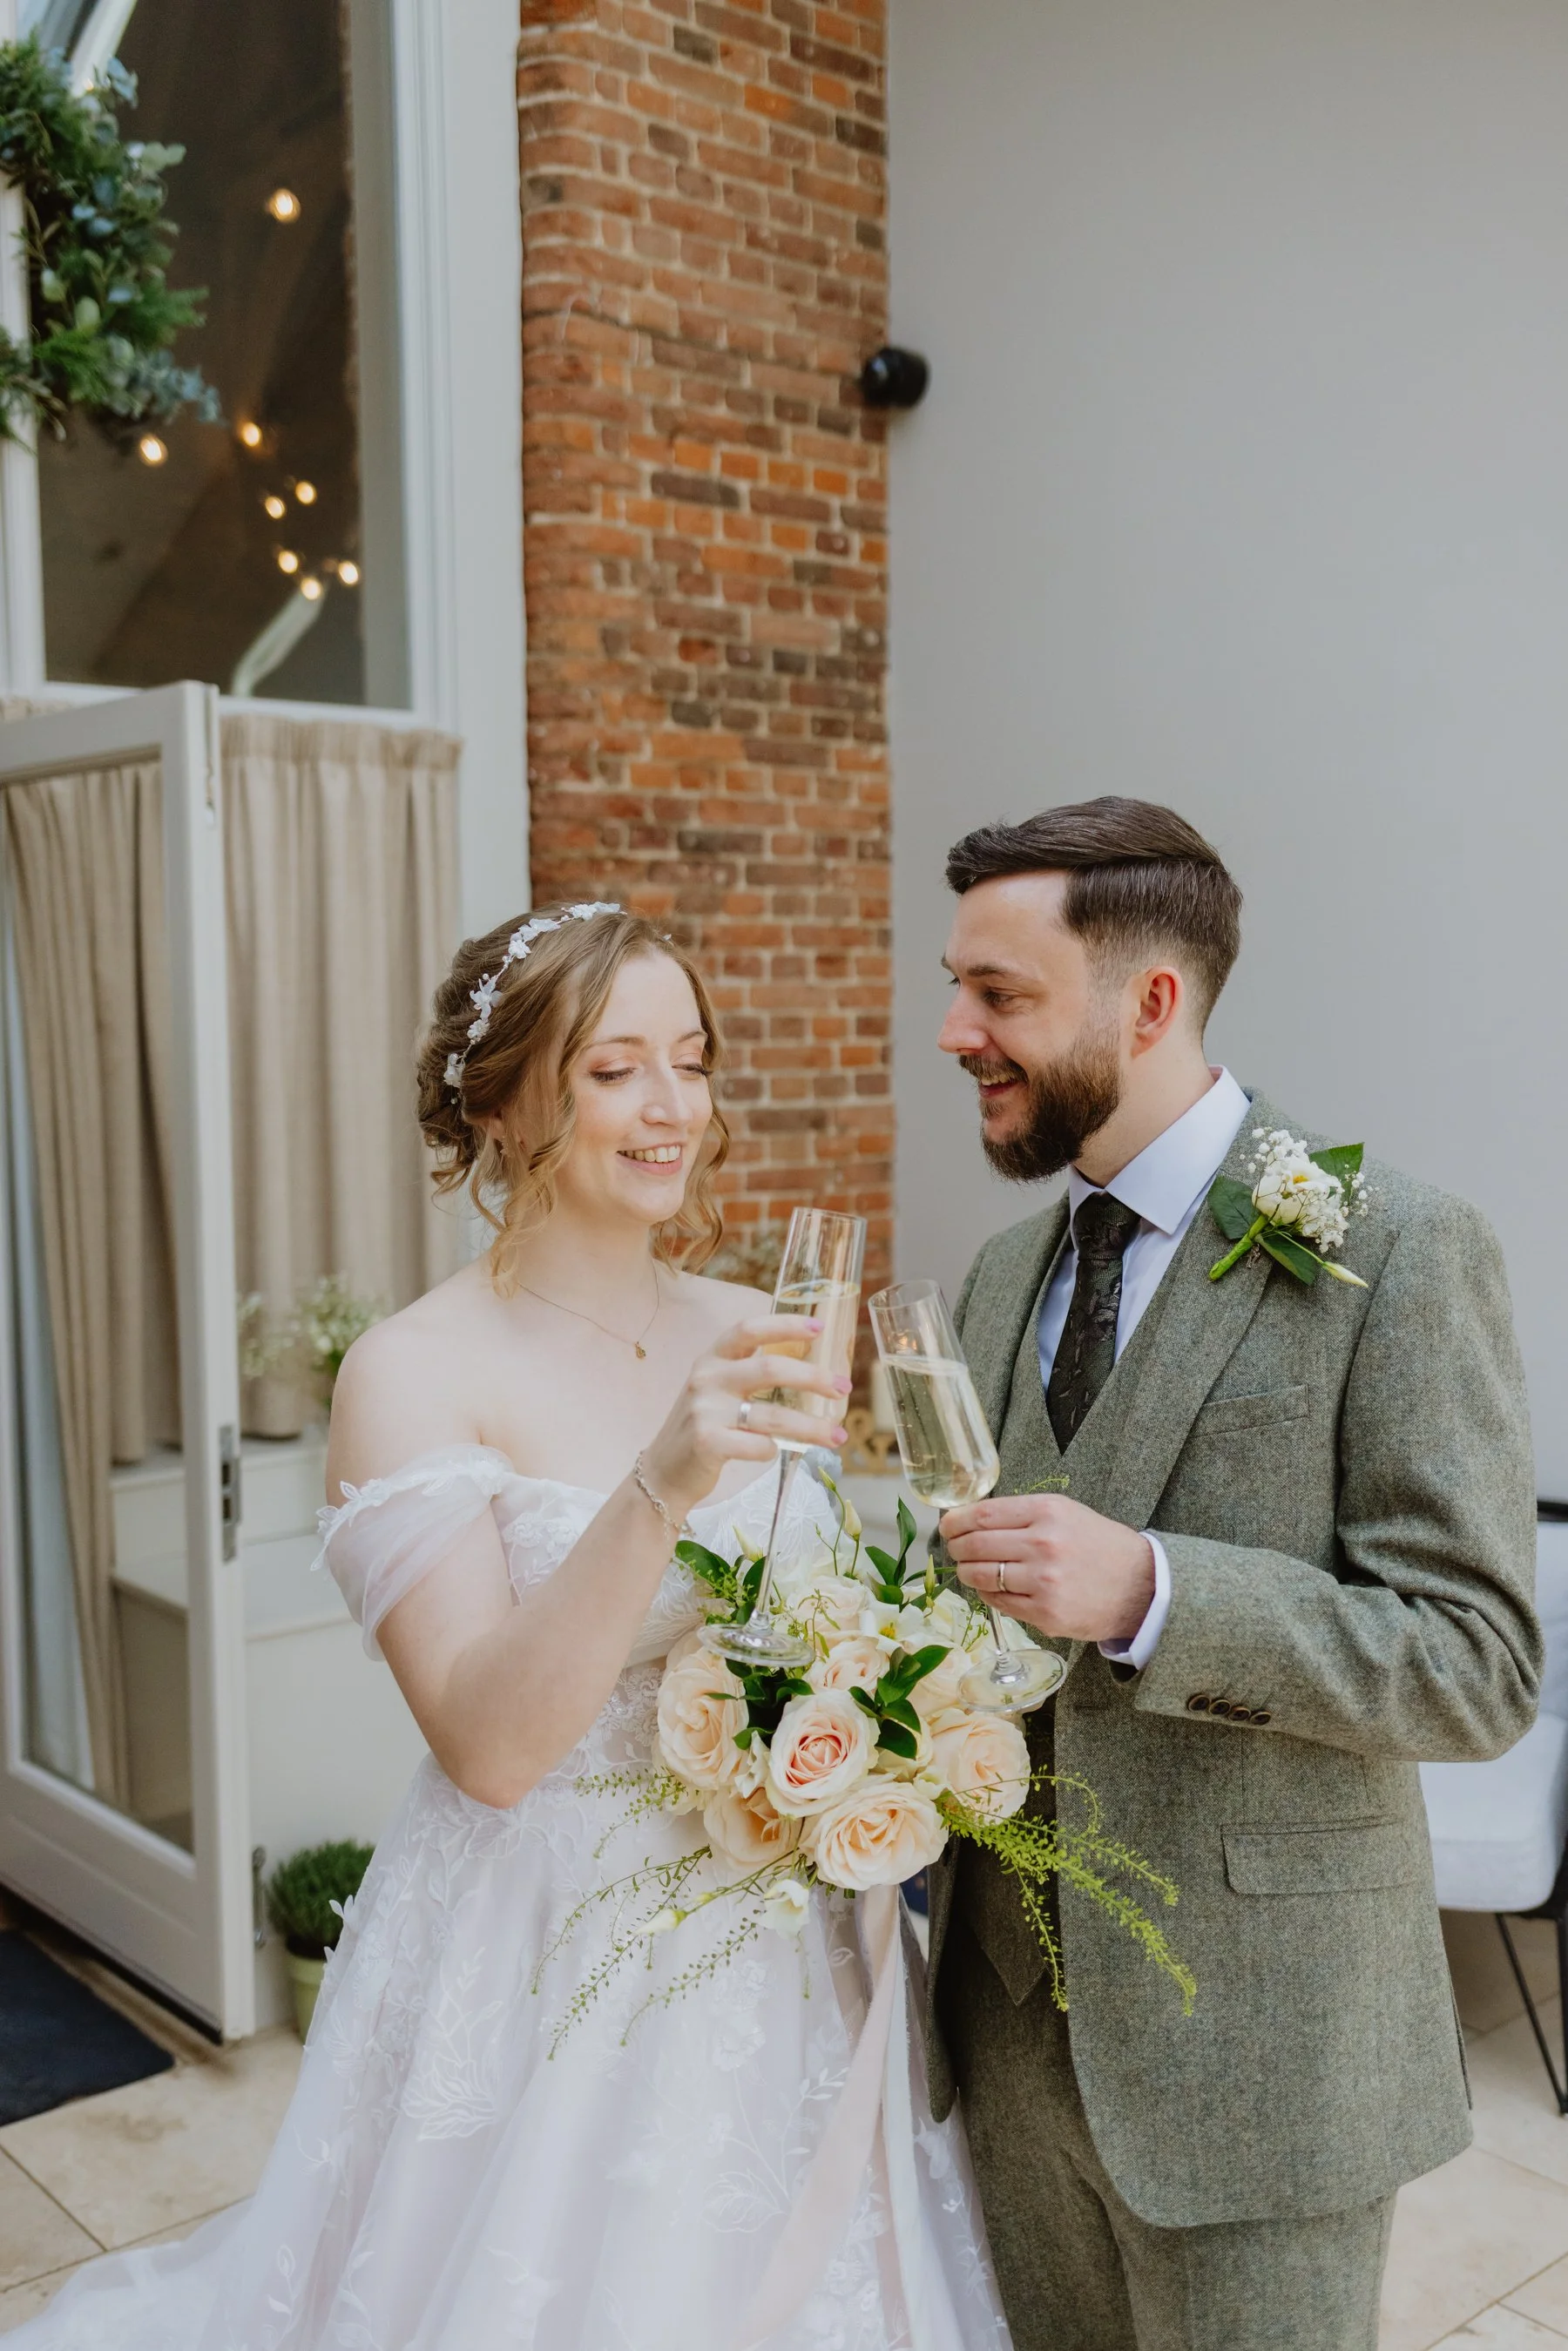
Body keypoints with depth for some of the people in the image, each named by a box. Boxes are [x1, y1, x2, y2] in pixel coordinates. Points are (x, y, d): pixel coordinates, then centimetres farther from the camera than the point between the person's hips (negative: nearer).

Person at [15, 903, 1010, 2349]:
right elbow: (486, 1745, -23)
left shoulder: (751, 1335, 0)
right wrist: (658, 1491, -35)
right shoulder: (414, 1374, -15)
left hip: (776, 1952, 5)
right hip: (544, 1964, -5)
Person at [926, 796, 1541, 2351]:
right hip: (1015, 2011, 6)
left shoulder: (1392, 1251, -13)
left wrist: (1147, 1591, -29)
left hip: (1250, 2037, -6)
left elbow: (1477, 1668, -17)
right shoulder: (1005, 1273, 8)